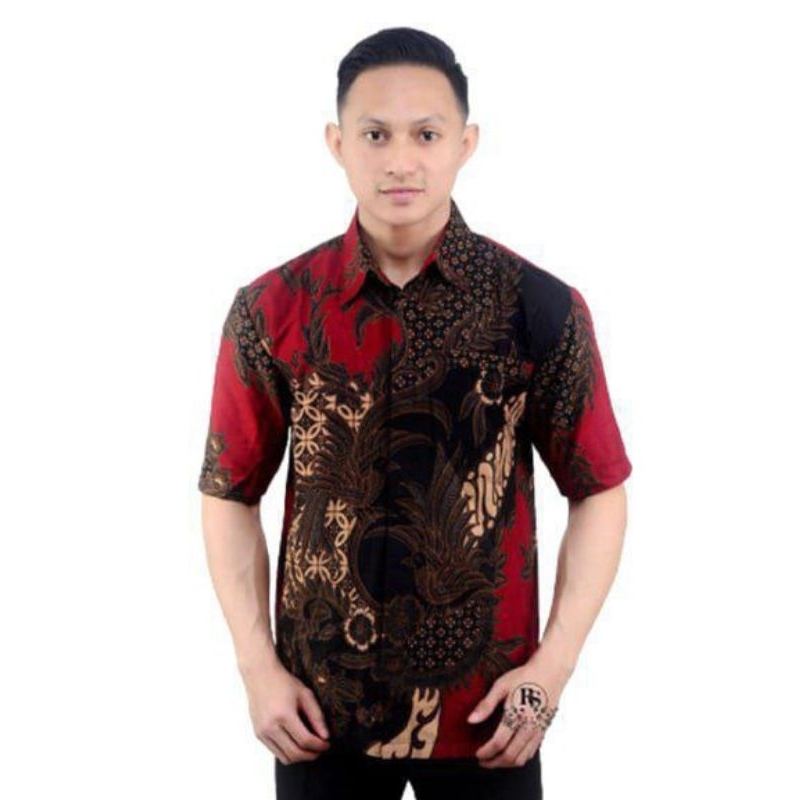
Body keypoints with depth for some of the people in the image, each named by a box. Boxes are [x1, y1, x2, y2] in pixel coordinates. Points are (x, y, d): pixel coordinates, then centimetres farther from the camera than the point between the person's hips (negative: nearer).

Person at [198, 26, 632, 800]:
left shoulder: (541, 310, -7)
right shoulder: (271, 311, -4)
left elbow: (598, 493, 0)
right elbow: (231, 495, 4)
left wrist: (553, 663, -8)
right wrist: (258, 665, -4)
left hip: (487, 708, 0)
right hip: (319, 707, 1)